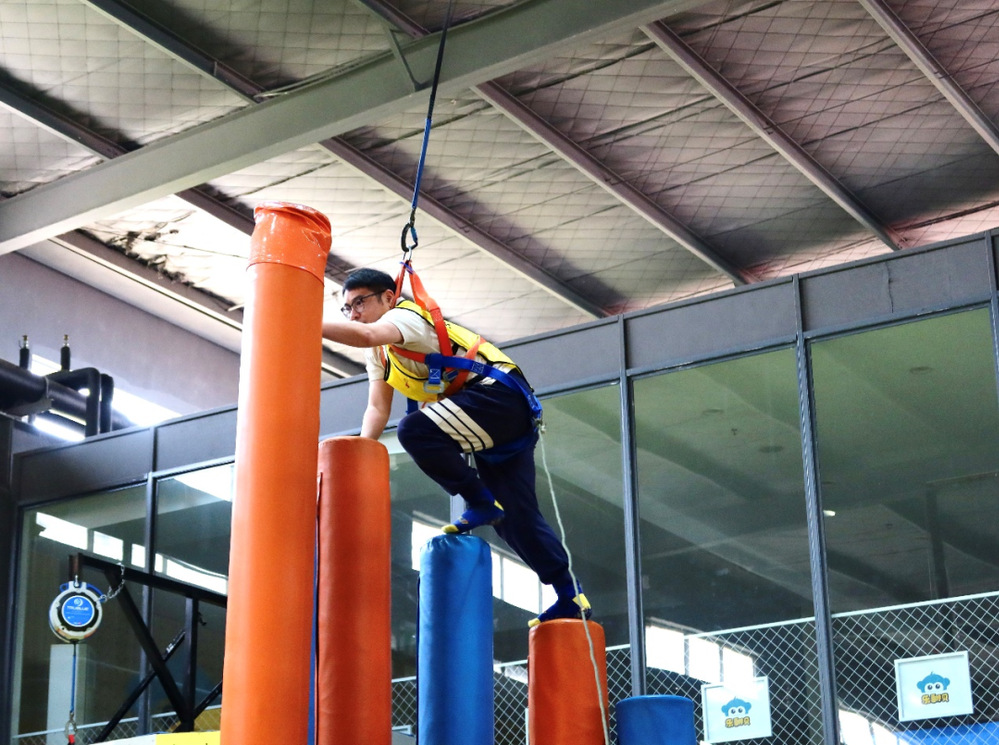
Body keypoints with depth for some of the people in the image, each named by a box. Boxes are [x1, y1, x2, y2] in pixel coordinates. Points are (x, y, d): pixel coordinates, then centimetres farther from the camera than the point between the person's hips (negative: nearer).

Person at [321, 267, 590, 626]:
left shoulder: (406, 315, -11)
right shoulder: (378, 353, 18)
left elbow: (366, 334, -33)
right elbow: (378, 408, 13)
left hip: (500, 396, -10)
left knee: (416, 429, -29)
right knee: (515, 516, 9)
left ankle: (480, 502, -14)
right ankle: (570, 597, 18)